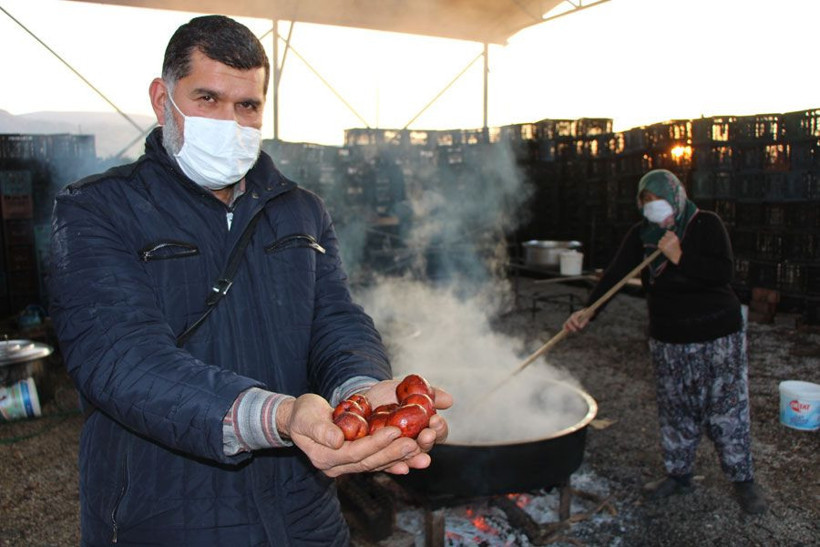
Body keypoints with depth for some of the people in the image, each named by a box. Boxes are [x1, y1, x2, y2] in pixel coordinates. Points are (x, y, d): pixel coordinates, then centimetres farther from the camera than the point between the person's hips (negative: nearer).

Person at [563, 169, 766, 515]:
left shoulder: (706, 224, -9)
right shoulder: (641, 235, 0)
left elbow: (723, 272, -19)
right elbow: (615, 274, -11)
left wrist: (679, 257, -28)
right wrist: (588, 311, -24)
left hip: (717, 334, -3)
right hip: (668, 339, 4)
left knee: (727, 409, 3)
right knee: (675, 410, 11)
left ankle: (743, 480, 20)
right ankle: (679, 474, 27)